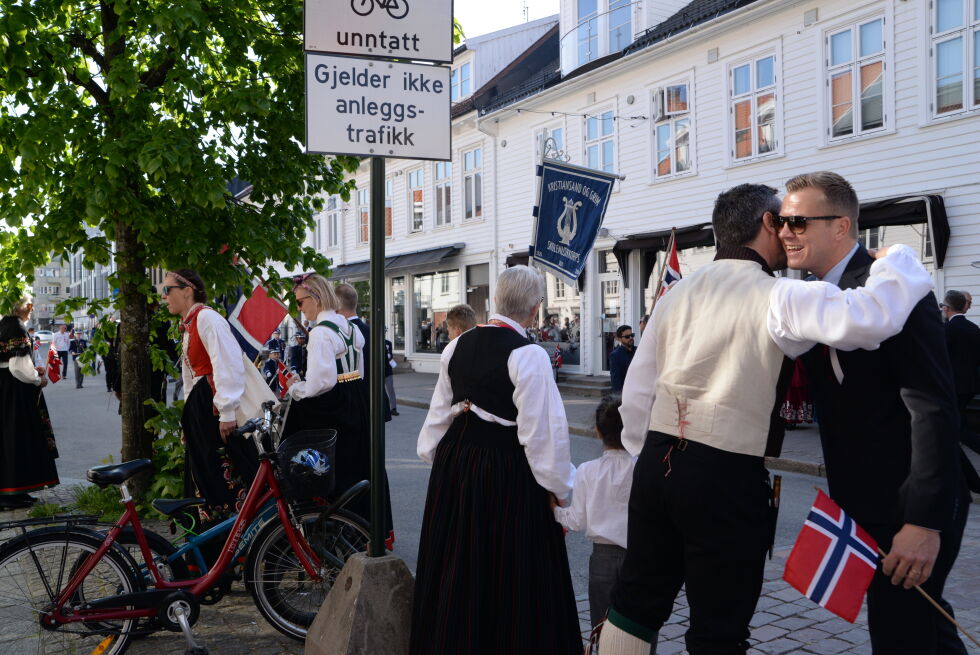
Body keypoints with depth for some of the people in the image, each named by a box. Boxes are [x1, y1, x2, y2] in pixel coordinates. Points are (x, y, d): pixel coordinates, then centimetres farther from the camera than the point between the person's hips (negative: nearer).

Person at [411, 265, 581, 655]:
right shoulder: (528, 356, -17)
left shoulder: (458, 346, 3)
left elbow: (439, 412, 12)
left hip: (454, 462, 7)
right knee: (508, 574, 6)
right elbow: (542, 431, -17)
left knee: (457, 570, 19)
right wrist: (558, 487, -6)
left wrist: (435, 456, 25)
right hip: (506, 472, -7)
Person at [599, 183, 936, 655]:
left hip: (658, 463, 6)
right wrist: (899, 258, -7)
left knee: (635, 602, 19)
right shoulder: (778, 297, -12)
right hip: (727, 478, -6)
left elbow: (637, 392, 10)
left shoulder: (677, 293, 8)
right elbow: (868, 318, -28)